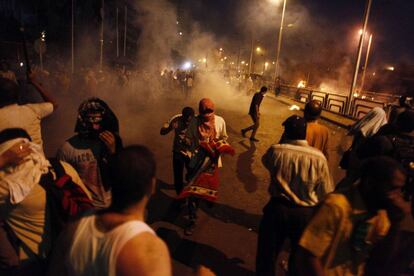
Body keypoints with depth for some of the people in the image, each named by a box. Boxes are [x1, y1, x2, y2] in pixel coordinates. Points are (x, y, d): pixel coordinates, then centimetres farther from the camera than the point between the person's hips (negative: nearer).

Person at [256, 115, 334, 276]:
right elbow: (326, 192, -8)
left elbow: (265, 161, 9)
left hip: (277, 208, 0)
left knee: (267, 252, 21)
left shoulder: (276, 151, -16)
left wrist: (283, 144, 8)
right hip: (306, 214, 1)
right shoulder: (318, 158, -17)